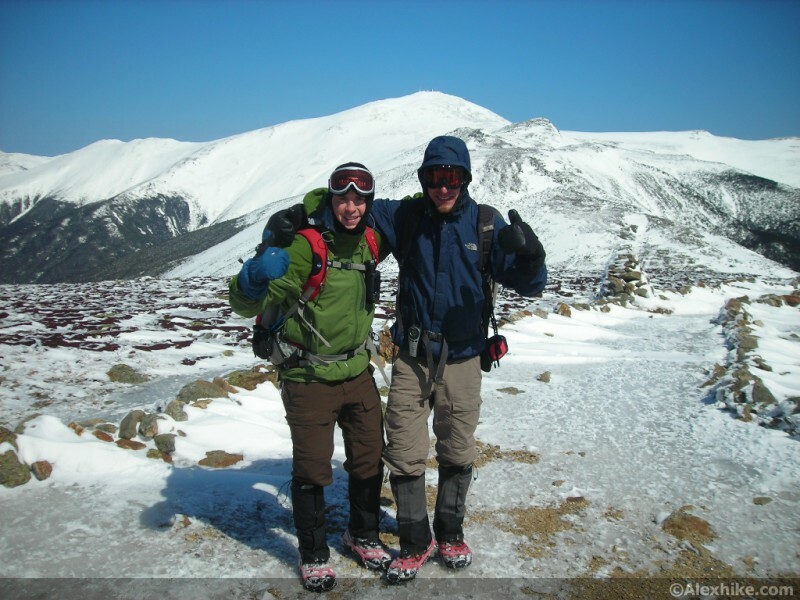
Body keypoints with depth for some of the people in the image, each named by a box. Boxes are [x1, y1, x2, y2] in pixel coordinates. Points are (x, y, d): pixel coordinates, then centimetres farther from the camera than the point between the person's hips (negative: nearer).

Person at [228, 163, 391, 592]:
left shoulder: (368, 241, 0)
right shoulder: (303, 243, -19)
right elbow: (246, 304, -23)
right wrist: (255, 277, -44)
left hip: (358, 372, 6)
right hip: (309, 378, -5)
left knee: (369, 459, 15)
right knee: (312, 469, 6)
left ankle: (363, 536, 39)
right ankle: (313, 555, 28)